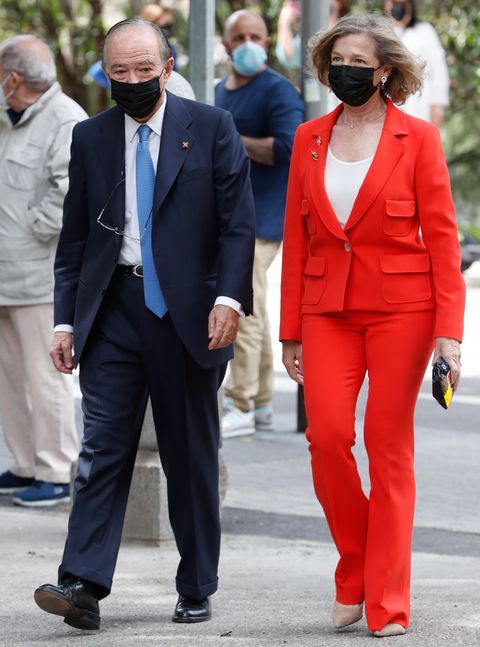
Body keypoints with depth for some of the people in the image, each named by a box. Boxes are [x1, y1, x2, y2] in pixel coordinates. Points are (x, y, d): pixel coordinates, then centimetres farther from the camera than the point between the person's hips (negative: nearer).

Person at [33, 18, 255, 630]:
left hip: (188, 314, -2)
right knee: (103, 447, -7)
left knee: (192, 456, 6)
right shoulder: (90, 138, 9)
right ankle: (83, 585, -13)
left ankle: (195, 590, 15)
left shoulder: (211, 128, 1)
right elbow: (74, 238, 11)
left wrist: (229, 298, -15)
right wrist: (65, 320, 5)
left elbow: (238, 224, -2)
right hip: (113, 309, 2)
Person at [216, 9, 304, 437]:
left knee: (246, 311, -12)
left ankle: (241, 407, -11)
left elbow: (288, 147, -23)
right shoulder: (219, 92, 18)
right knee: (252, 313, 12)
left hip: (259, 219, -9)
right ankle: (262, 405, 18)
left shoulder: (277, 92, -9)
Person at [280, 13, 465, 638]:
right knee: (326, 435, -10)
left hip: (400, 306, -3)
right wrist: (290, 328, 9)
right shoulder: (310, 139, 8)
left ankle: (387, 604, 5)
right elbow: (296, 236, 11)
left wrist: (449, 329, -11)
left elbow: (442, 236, -4)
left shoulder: (417, 138, -2)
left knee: (389, 446, -2)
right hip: (328, 309, 3)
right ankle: (353, 571, 12)